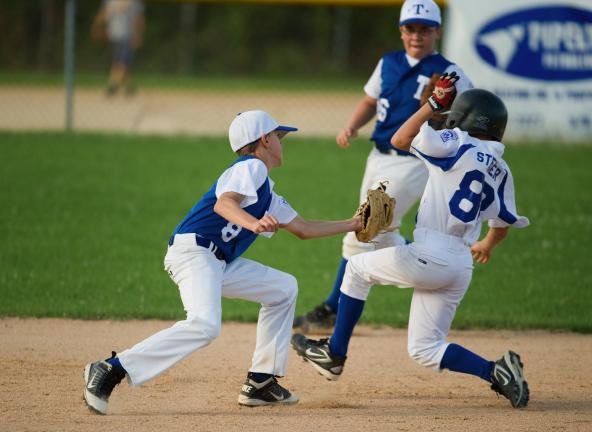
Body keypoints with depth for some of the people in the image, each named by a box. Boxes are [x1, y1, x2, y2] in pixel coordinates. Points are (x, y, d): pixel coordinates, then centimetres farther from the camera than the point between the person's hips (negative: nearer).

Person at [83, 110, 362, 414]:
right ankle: (111, 370, -34)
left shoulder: (267, 194, 26)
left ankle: (260, 383, 15)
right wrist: (253, 224, -41)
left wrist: (353, 225, 35)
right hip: (193, 251, -11)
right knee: (205, 325, -32)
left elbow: (303, 229, 33)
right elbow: (224, 203, -22)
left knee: (284, 288, 21)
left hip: (220, 262, 11)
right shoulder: (252, 167, -4)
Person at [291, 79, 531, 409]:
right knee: (425, 349, 13)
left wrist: (433, 104, 6)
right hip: (461, 268, 7)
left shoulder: (459, 144, -7)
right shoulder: (501, 171, 12)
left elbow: (400, 140, -4)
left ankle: (335, 354, 21)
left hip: (429, 257, -7)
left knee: (358, 268, 18)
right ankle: (497, 371, -5)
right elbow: (503, 224, 22)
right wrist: (487, 246, 44)